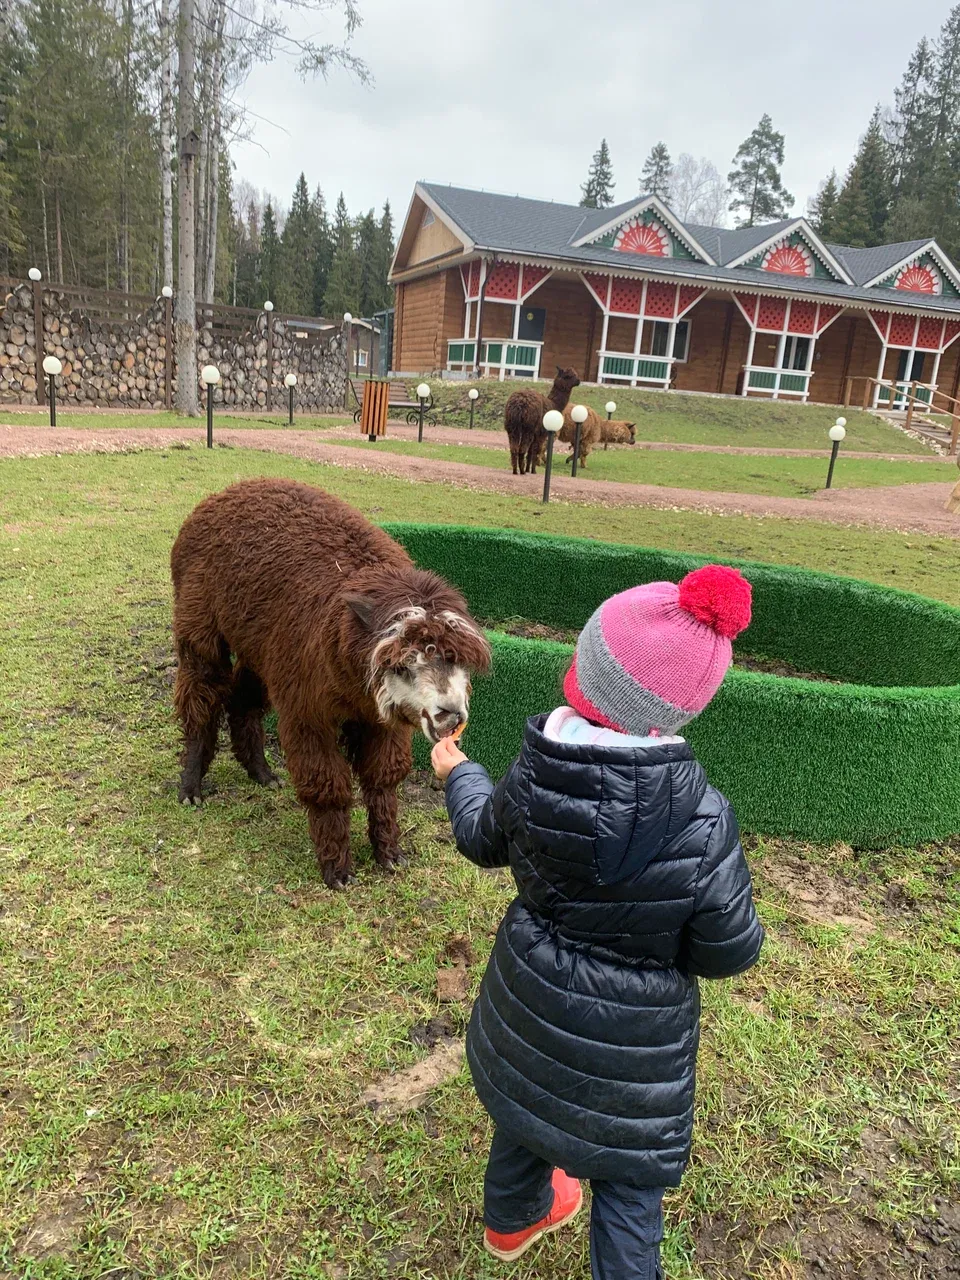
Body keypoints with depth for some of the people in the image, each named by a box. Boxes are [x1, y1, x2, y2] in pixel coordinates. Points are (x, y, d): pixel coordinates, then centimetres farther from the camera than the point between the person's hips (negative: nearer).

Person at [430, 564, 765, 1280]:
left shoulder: (530, 778, -22)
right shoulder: (701, 822, -33)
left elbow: (485, 842, 0)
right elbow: (728, 952, -20)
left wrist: (458, 774, 19)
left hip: (532, 1001, 5)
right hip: (633, 1035, -5)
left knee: (529, 1108, 32)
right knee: (627, 1180, 19)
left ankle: (513, 1219, 62)